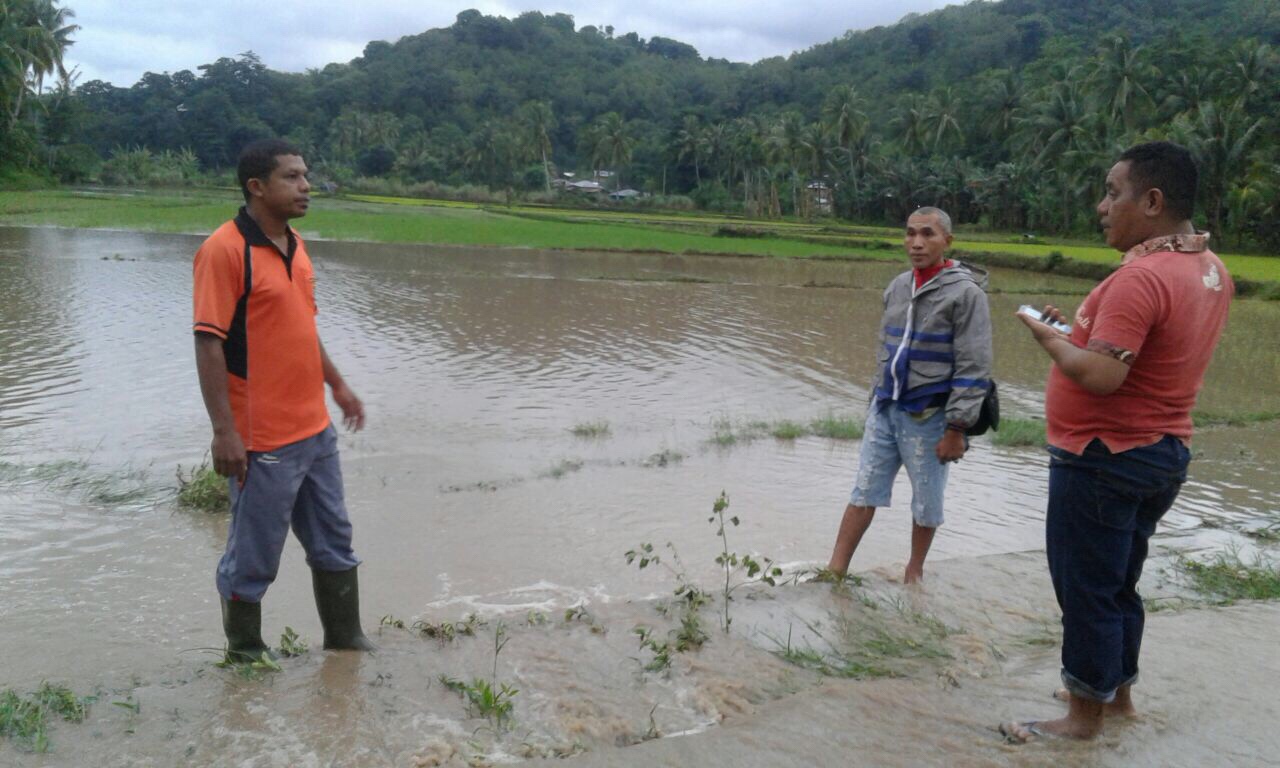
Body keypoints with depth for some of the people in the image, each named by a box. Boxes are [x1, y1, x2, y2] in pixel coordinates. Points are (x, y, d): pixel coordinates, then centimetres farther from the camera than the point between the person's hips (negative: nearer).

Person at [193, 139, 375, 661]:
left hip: (316, 430, 9)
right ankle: (244, 654, 27)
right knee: (253, 558, 7)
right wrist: (224, 431, -22)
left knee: (334, 542, 18)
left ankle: (345, 638, 33)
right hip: (262, 440, -8)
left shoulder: (293, 244, 10)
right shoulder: (225, 250, -16)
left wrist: (337, 384, 21)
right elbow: (209, 343, -19)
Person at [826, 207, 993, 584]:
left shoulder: (965, 292, -12)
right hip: (885, 409, 5)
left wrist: (957, 429, -17)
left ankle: (915, 569, 29)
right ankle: (836, 570, 10)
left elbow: (973, 368, -15)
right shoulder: (897, 286, 7)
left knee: (926, 500, 10)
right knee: (864, 491, 6)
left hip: (928, 416, -5)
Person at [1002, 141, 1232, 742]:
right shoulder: (1209, 270, 7)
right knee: (1118, 584, 22)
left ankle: (1085, 715, 16)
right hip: (1162, 452, 10)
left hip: (1104, 461, -10)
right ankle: (1117, 692, 36)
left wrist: (1050, 337, -12)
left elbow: (1101, 376, -29)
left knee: (1087, 590, 3)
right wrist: (1087, 328, 1)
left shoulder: (1142, 276, -24)